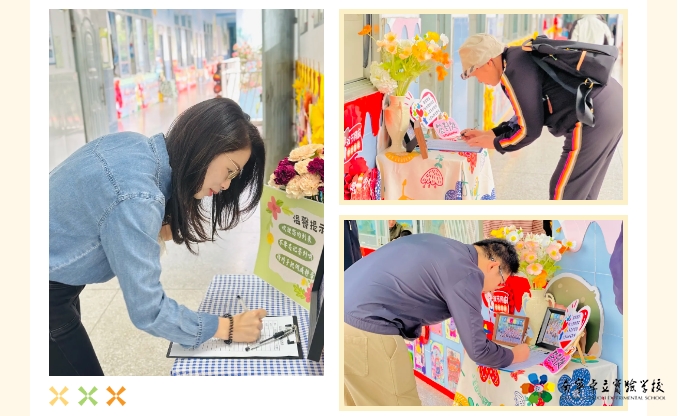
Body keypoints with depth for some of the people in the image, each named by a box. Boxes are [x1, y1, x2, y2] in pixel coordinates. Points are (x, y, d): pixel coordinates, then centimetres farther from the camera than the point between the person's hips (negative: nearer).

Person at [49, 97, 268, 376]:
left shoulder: (135, 144, -7)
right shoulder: (137, 198, -32)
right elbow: (147, 311, -27)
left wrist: (155, 230, -7)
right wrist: (227, 328, -17)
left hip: (57, 284, 9)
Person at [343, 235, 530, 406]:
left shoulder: (441, 245, 16)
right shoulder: (467, 274, -10)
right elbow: (477, 350, -5)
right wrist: (513, 356, 13)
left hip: (346, 312, 10)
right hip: (366, 328, -9)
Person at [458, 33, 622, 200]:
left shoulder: (514, 72, -17)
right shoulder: (520, 59, 14)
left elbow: (530, 129, -12)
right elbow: (528, 117, 21)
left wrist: (495, 143, 3)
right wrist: (489, 134, 19)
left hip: (594, 116, -10)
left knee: (564, 192, 2)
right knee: (583, 190, 21)